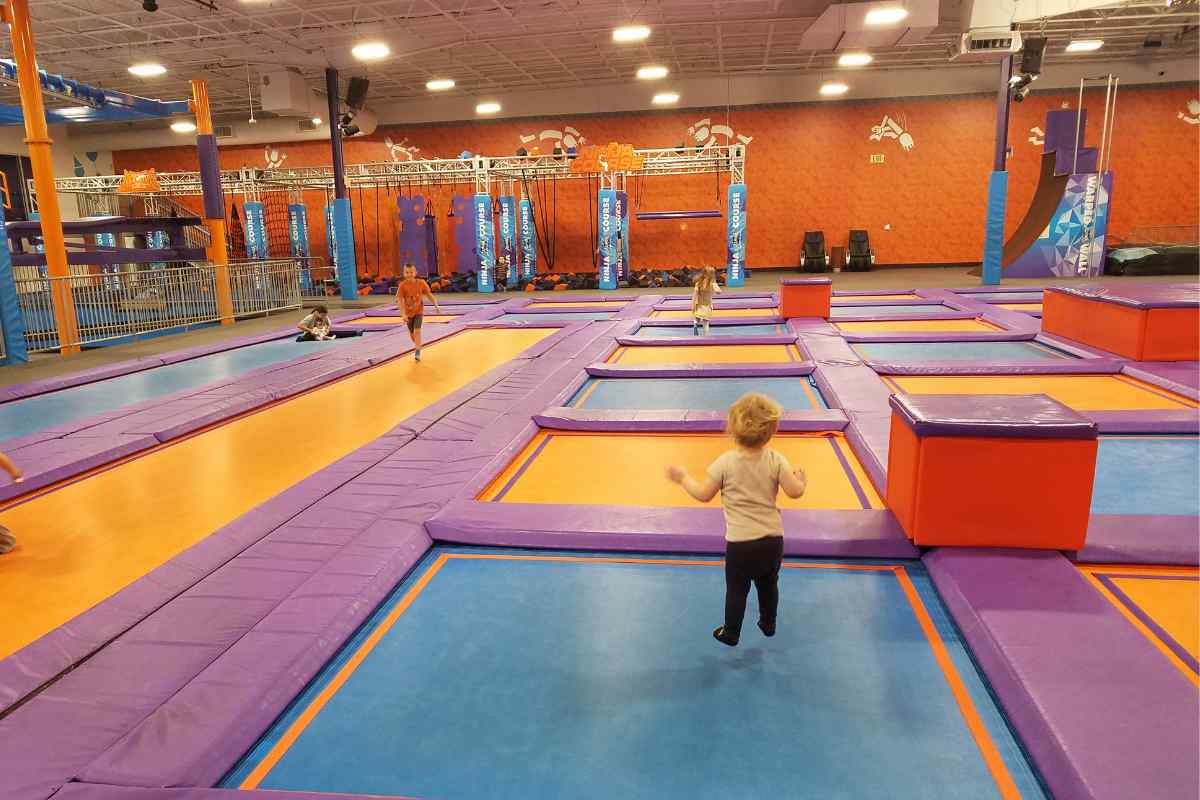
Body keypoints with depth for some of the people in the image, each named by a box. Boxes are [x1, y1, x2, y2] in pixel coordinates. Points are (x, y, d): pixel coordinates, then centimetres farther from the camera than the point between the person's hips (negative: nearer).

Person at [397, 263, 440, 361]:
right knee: (411, 333, 15)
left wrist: (436, 306, -7)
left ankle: (418, 352, -11)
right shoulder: (402, 285, -19)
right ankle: (418, 347, 42)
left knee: (417, 331, -15)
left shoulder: (421, 283, -14)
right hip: (408, 313, 1)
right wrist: (403, 314, -31)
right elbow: (399, 301, -22)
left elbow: (429, 294, -1)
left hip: (419, 311, -1)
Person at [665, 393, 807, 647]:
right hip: (773, 540, 3)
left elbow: (703, 494, -6)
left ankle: (731, 634, 29)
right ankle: (768, 625, 43)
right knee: (768, 585, 25)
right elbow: (795, 491, -8)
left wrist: (683, 478, 10)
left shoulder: (725, 462, -13)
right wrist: (801, 481, 15)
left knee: (736, 590, 14)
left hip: (740, 542, -3)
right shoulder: (776, 459, -9)